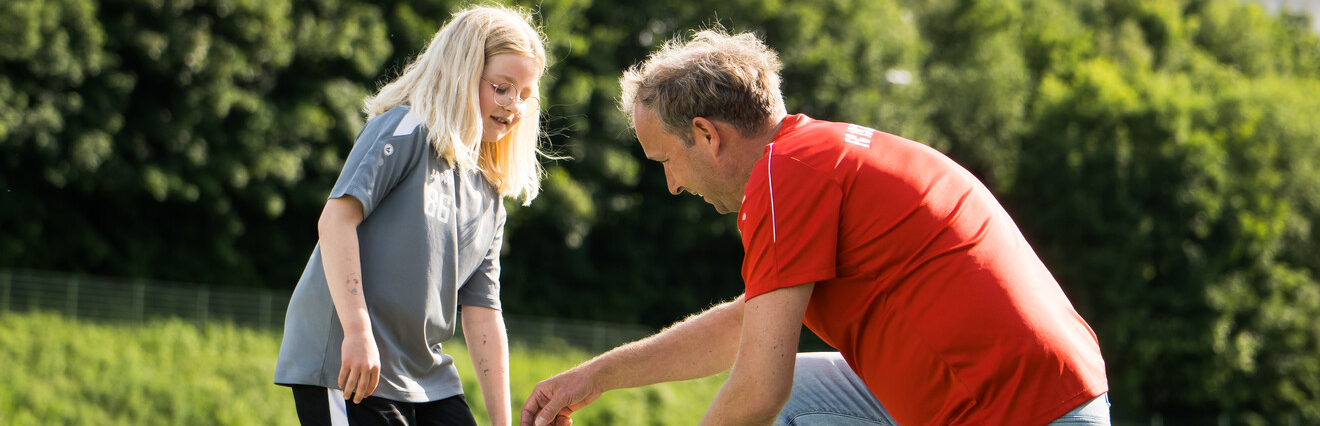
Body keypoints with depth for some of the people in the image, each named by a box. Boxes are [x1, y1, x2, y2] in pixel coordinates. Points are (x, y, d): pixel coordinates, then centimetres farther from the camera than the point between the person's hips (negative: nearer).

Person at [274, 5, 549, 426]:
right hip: (347, 368, -8)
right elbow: (336, 219, -16)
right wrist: (357, 330, -24)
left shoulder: (488, 196, 15)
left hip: (427, 376, 8)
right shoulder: (405, 131, -5)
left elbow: (482, 313, 15)